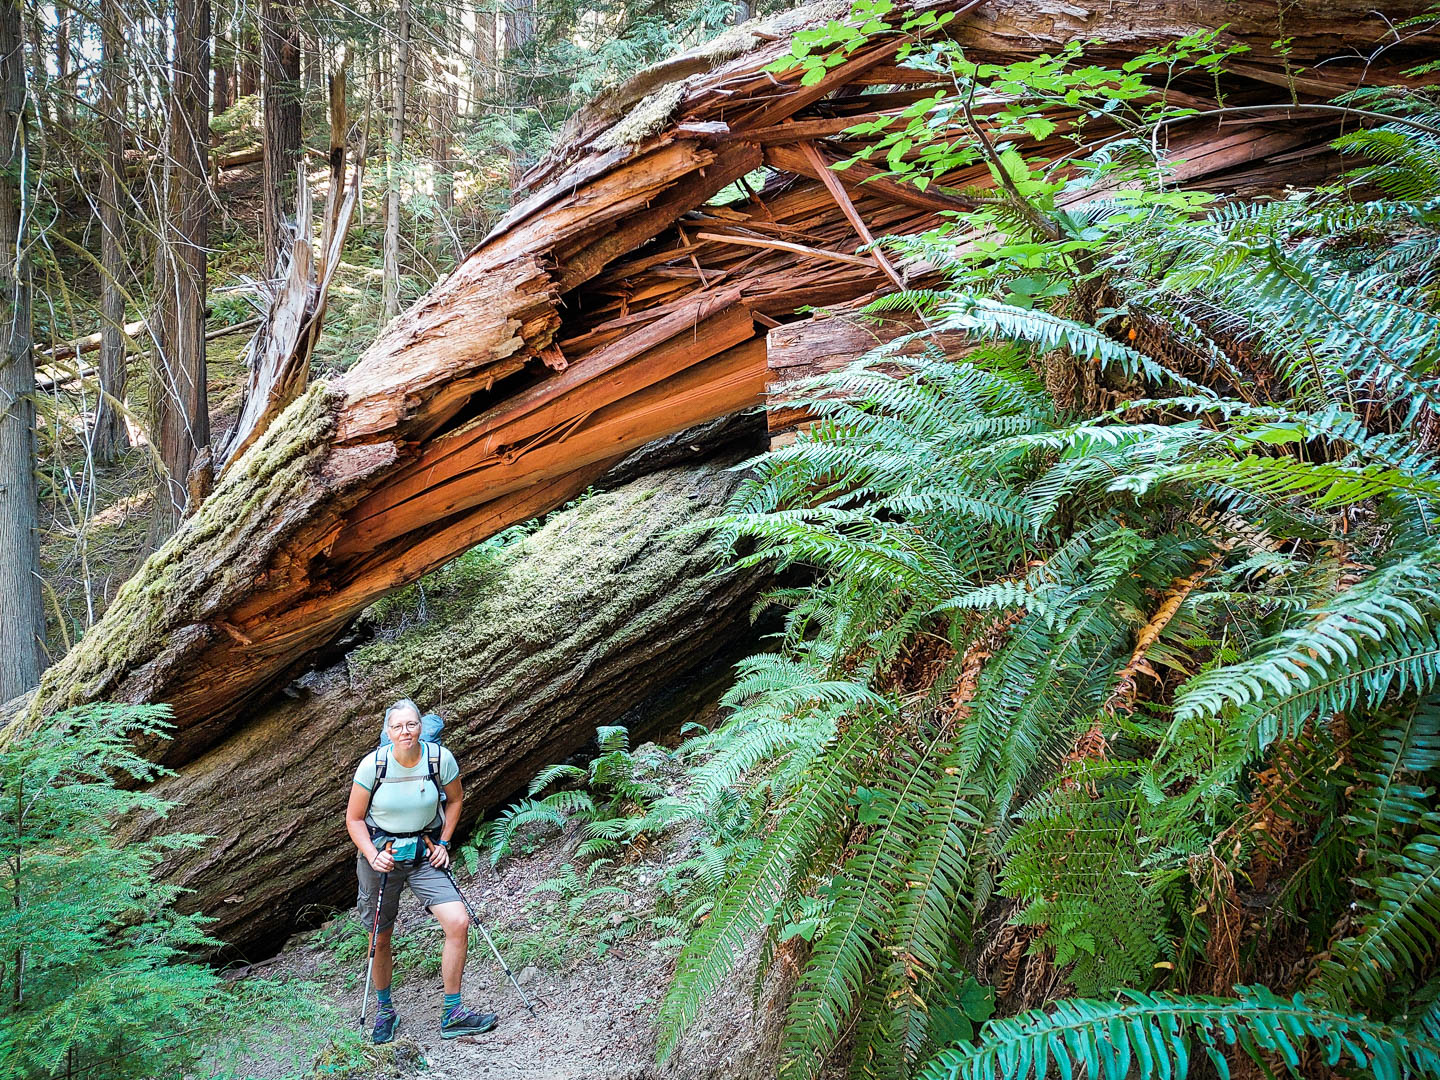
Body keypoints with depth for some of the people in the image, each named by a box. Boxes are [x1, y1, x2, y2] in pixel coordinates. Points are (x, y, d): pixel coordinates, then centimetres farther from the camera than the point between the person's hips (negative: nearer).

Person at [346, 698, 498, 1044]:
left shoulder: (440, 758, -12)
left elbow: (454, 800, 8)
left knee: (459, 923, -16)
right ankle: (385, 1010, 37)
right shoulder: (372, 765, -15)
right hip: (381, 855, -1)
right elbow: (354, 819, -3)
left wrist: (443, 843, 0)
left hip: (425, 855, 1)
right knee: (381, 940, 10)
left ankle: (452, 1015, -3)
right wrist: (372, 856, -16)